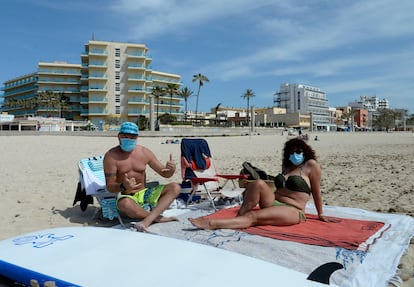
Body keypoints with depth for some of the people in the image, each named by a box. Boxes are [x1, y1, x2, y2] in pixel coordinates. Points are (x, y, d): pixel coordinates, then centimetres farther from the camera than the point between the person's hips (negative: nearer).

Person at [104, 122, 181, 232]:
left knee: (175, 187, -16)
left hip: (144, 194, 5)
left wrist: (171, 169, -18)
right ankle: (158, 218, -15)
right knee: (125, 204, -41)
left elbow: (165, 173, 7)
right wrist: (123, 187, -33)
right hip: (126, 196, -4)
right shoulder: (111, 156, -8)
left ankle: (147, 220, -31)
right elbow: (110, 187, -10)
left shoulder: (144, 152, 2)